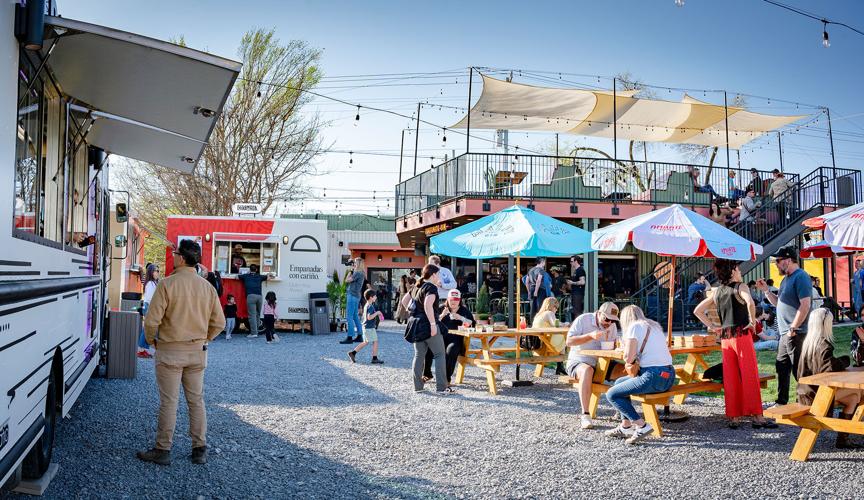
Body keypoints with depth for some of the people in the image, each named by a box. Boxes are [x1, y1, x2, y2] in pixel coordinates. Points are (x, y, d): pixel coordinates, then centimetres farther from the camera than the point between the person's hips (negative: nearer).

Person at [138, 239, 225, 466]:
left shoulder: (167, 284, -13)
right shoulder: (207, 286, 2)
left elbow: (152, 320, -15)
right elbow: (219, 323, 5)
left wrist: (151, 340, 3)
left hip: (170, 351, -4)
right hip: (198, 353, 4)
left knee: (169, 402, 3)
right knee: (196, 400, 12)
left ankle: (162, 450, 12)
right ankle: (199, 450, 17)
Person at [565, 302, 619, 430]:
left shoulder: (612, 325, 8)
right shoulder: (583, 320, -8)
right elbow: (569, 342, -15)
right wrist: (590, 335, -25)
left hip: (601, 363, 5)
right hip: (578, 362, -5)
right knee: (587, 370, -40)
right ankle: (585, 415, -40)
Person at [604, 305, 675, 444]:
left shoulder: (635, 326, -5)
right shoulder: (653, 325, 21)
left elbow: (628, 358, -10)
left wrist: (625, 345, 9)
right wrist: (633, 361, 14)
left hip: (654, 377, -9)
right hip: (668, 376, 9)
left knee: (611, 394, -1)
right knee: (619, 382, 24)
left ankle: (642, 426, -8)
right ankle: (625, 427, 23)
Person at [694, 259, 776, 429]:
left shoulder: (718, 291, 12)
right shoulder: (740, 287, -5)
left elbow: (698, 311, 14)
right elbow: (750, 302, -27)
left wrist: (711, 326, 12)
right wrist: (752, 321, -13)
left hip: (725, 337, 6)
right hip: (742, 335, -5)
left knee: (731, 378, 7)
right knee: (750, 376, -2)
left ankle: (733, 417, 9)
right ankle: (757, 416, -1)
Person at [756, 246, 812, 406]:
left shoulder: (800, 277, -13)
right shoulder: (786, 279, 18)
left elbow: (805, 305, -21)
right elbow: (778, 302, 25)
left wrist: (793, 329, -21)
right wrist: (766, 290, 10)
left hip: (795, 334, -10)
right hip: (785, 334, 10)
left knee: (798, 369, -5)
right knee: (781, 367, 15)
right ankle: (781, 402, 24)